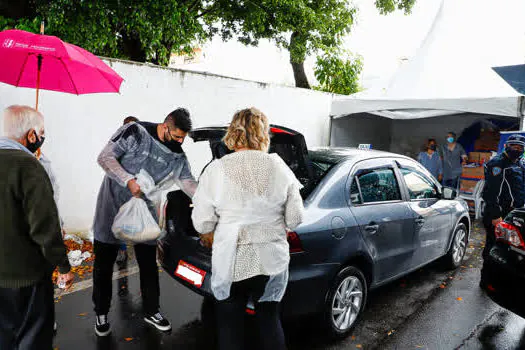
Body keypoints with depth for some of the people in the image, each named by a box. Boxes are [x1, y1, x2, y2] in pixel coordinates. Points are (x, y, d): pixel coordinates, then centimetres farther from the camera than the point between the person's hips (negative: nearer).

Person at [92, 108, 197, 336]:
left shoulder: (177, 155, -1)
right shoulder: (135, 132, -15)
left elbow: (188, 182, 1)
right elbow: (105, 157, -17)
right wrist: (129, 181, -29)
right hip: (112, 205, -3)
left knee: (149, 264, 10)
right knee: (103, 264, 7)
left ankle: (151, 311, 27)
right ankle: (101, 314, 26)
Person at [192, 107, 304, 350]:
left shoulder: (217, 169, -10)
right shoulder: (279, 167, -4)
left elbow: (202, 221, -7)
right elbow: (295, 218, -1)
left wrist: (210, 238, 14)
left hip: (231, 261, -2)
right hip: (272, 259, 3)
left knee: (230, 326, 15)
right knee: (269, 320, 21)